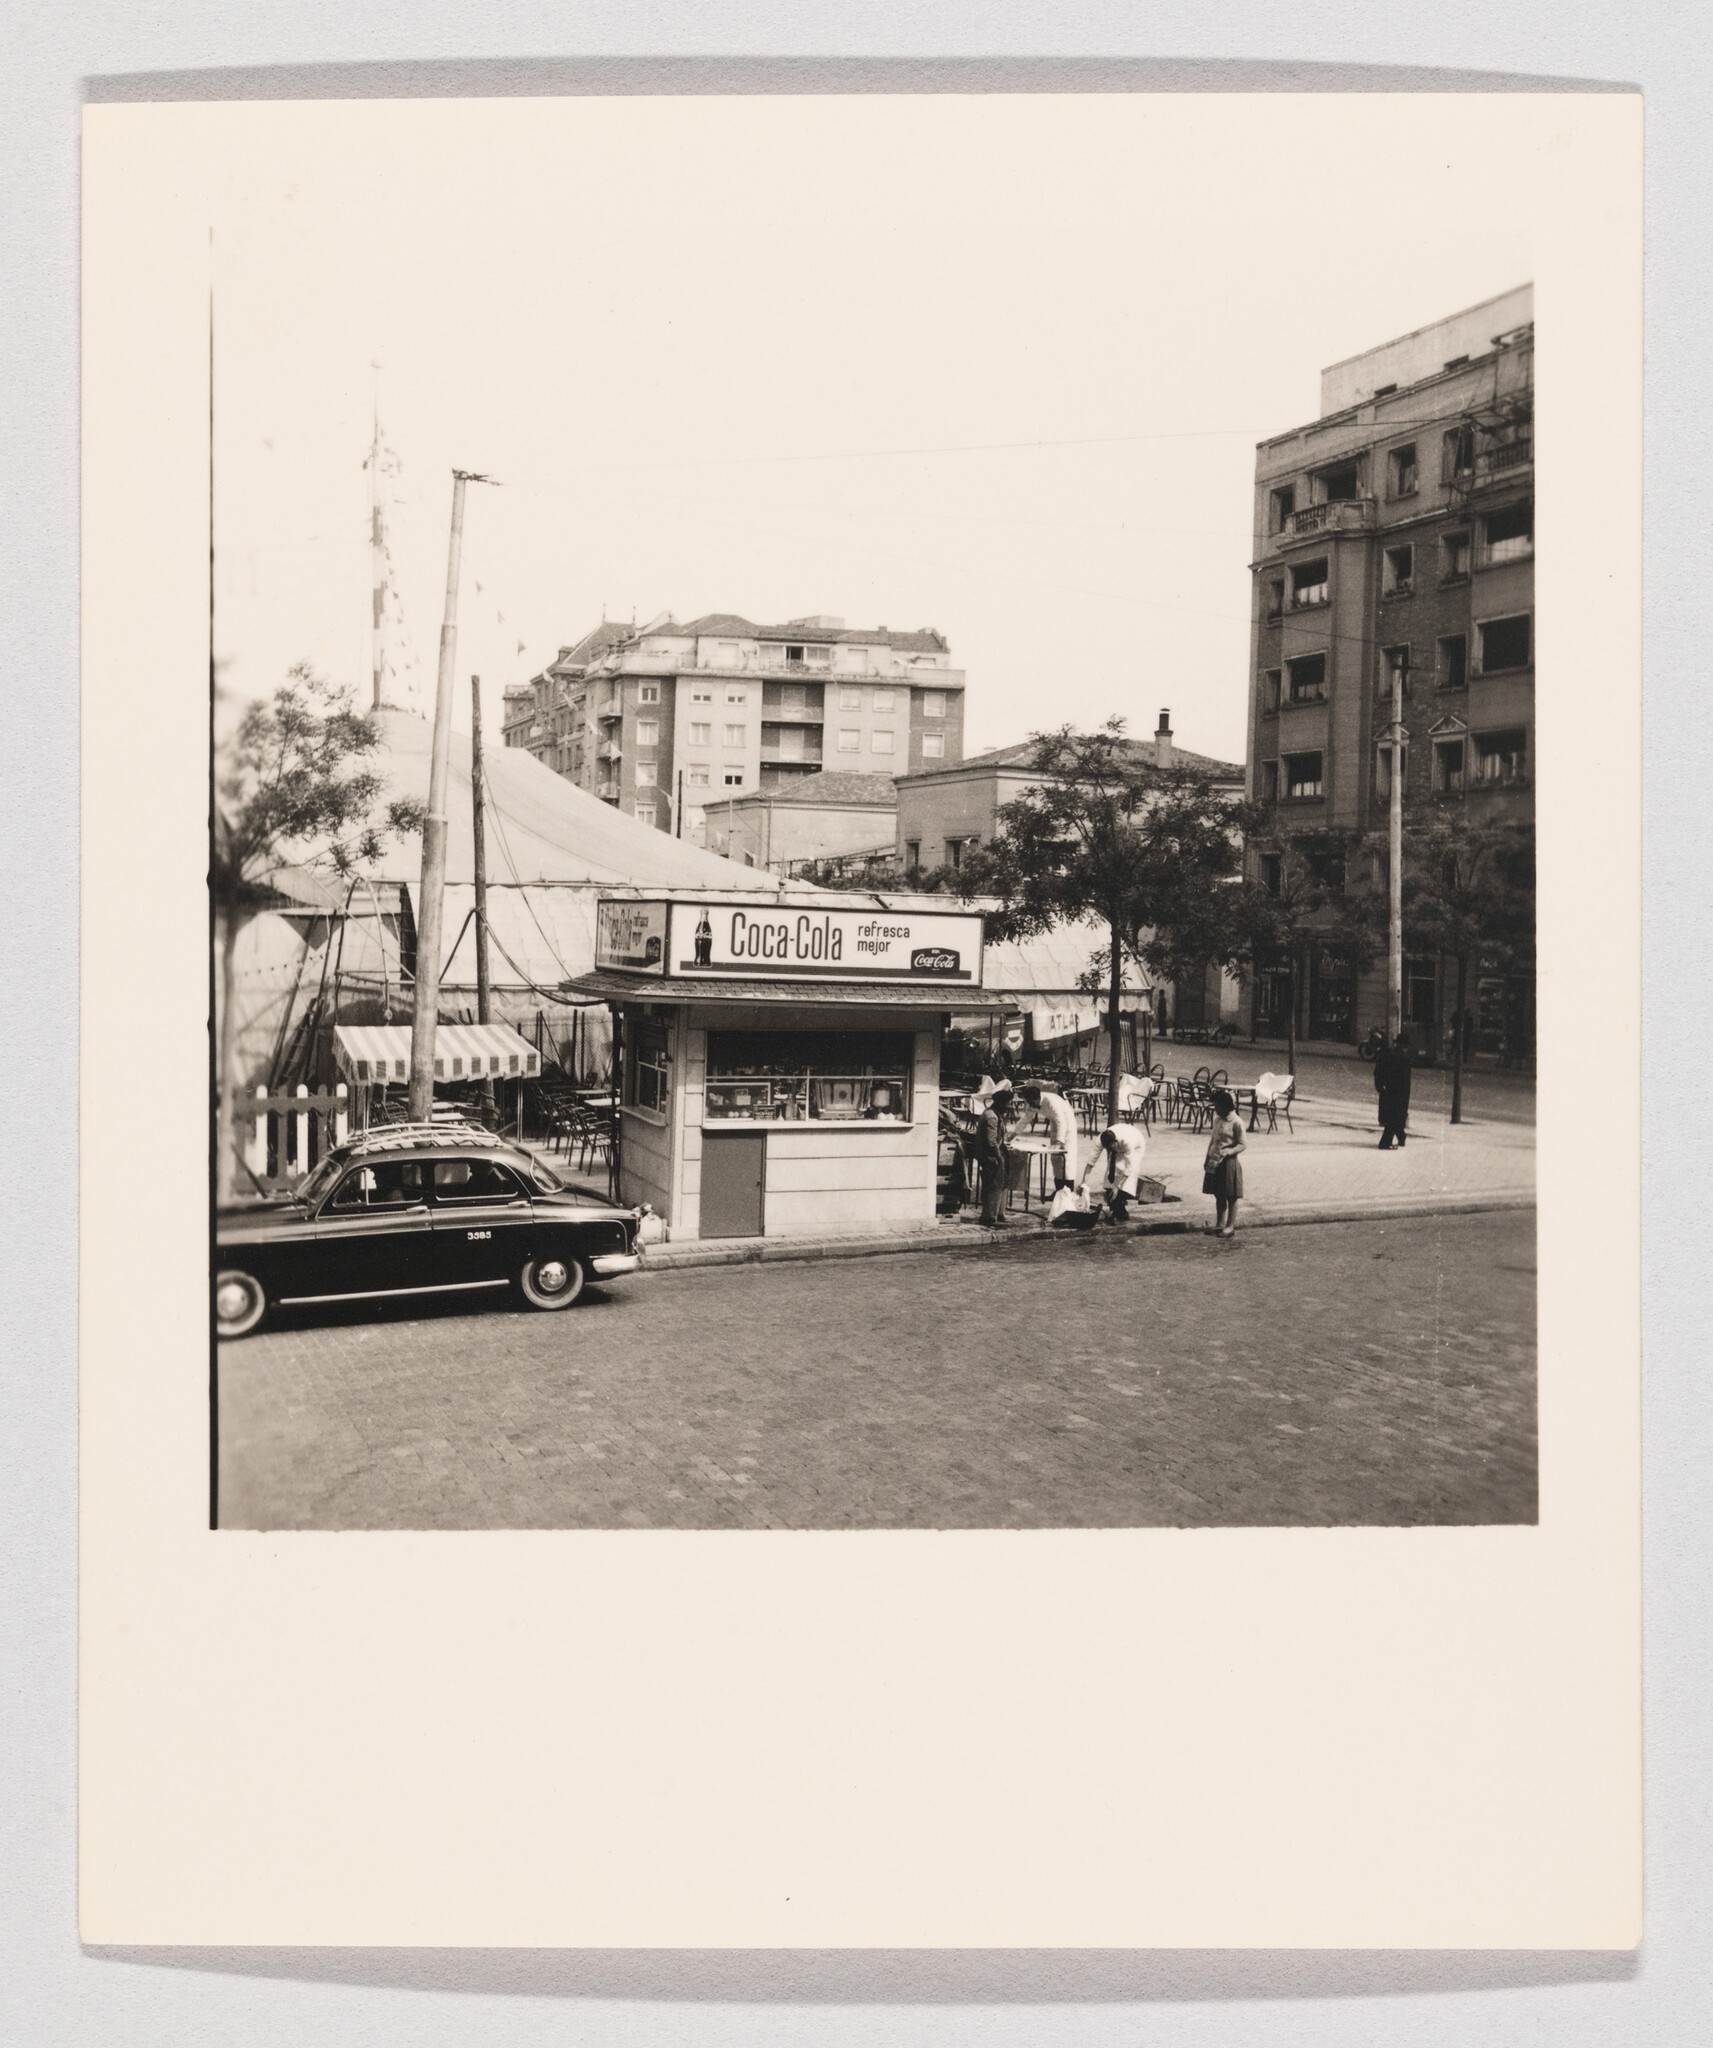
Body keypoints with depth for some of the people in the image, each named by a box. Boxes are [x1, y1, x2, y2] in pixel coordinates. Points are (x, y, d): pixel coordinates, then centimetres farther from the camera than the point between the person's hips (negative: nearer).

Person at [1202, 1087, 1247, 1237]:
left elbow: (1242, 1145, -13)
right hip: (1215, 1162, 7)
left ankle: (1231, 1226, 11)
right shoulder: (1217, 1120, 9)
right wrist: (1208, 1159, 15)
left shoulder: (1236, 1122, -13)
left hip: (1229, 1162, -7)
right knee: (1218, 1195, 14)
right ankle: (1219, 1224, 25)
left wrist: (1228, 1152, -27)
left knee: (1231, 1196, 3)